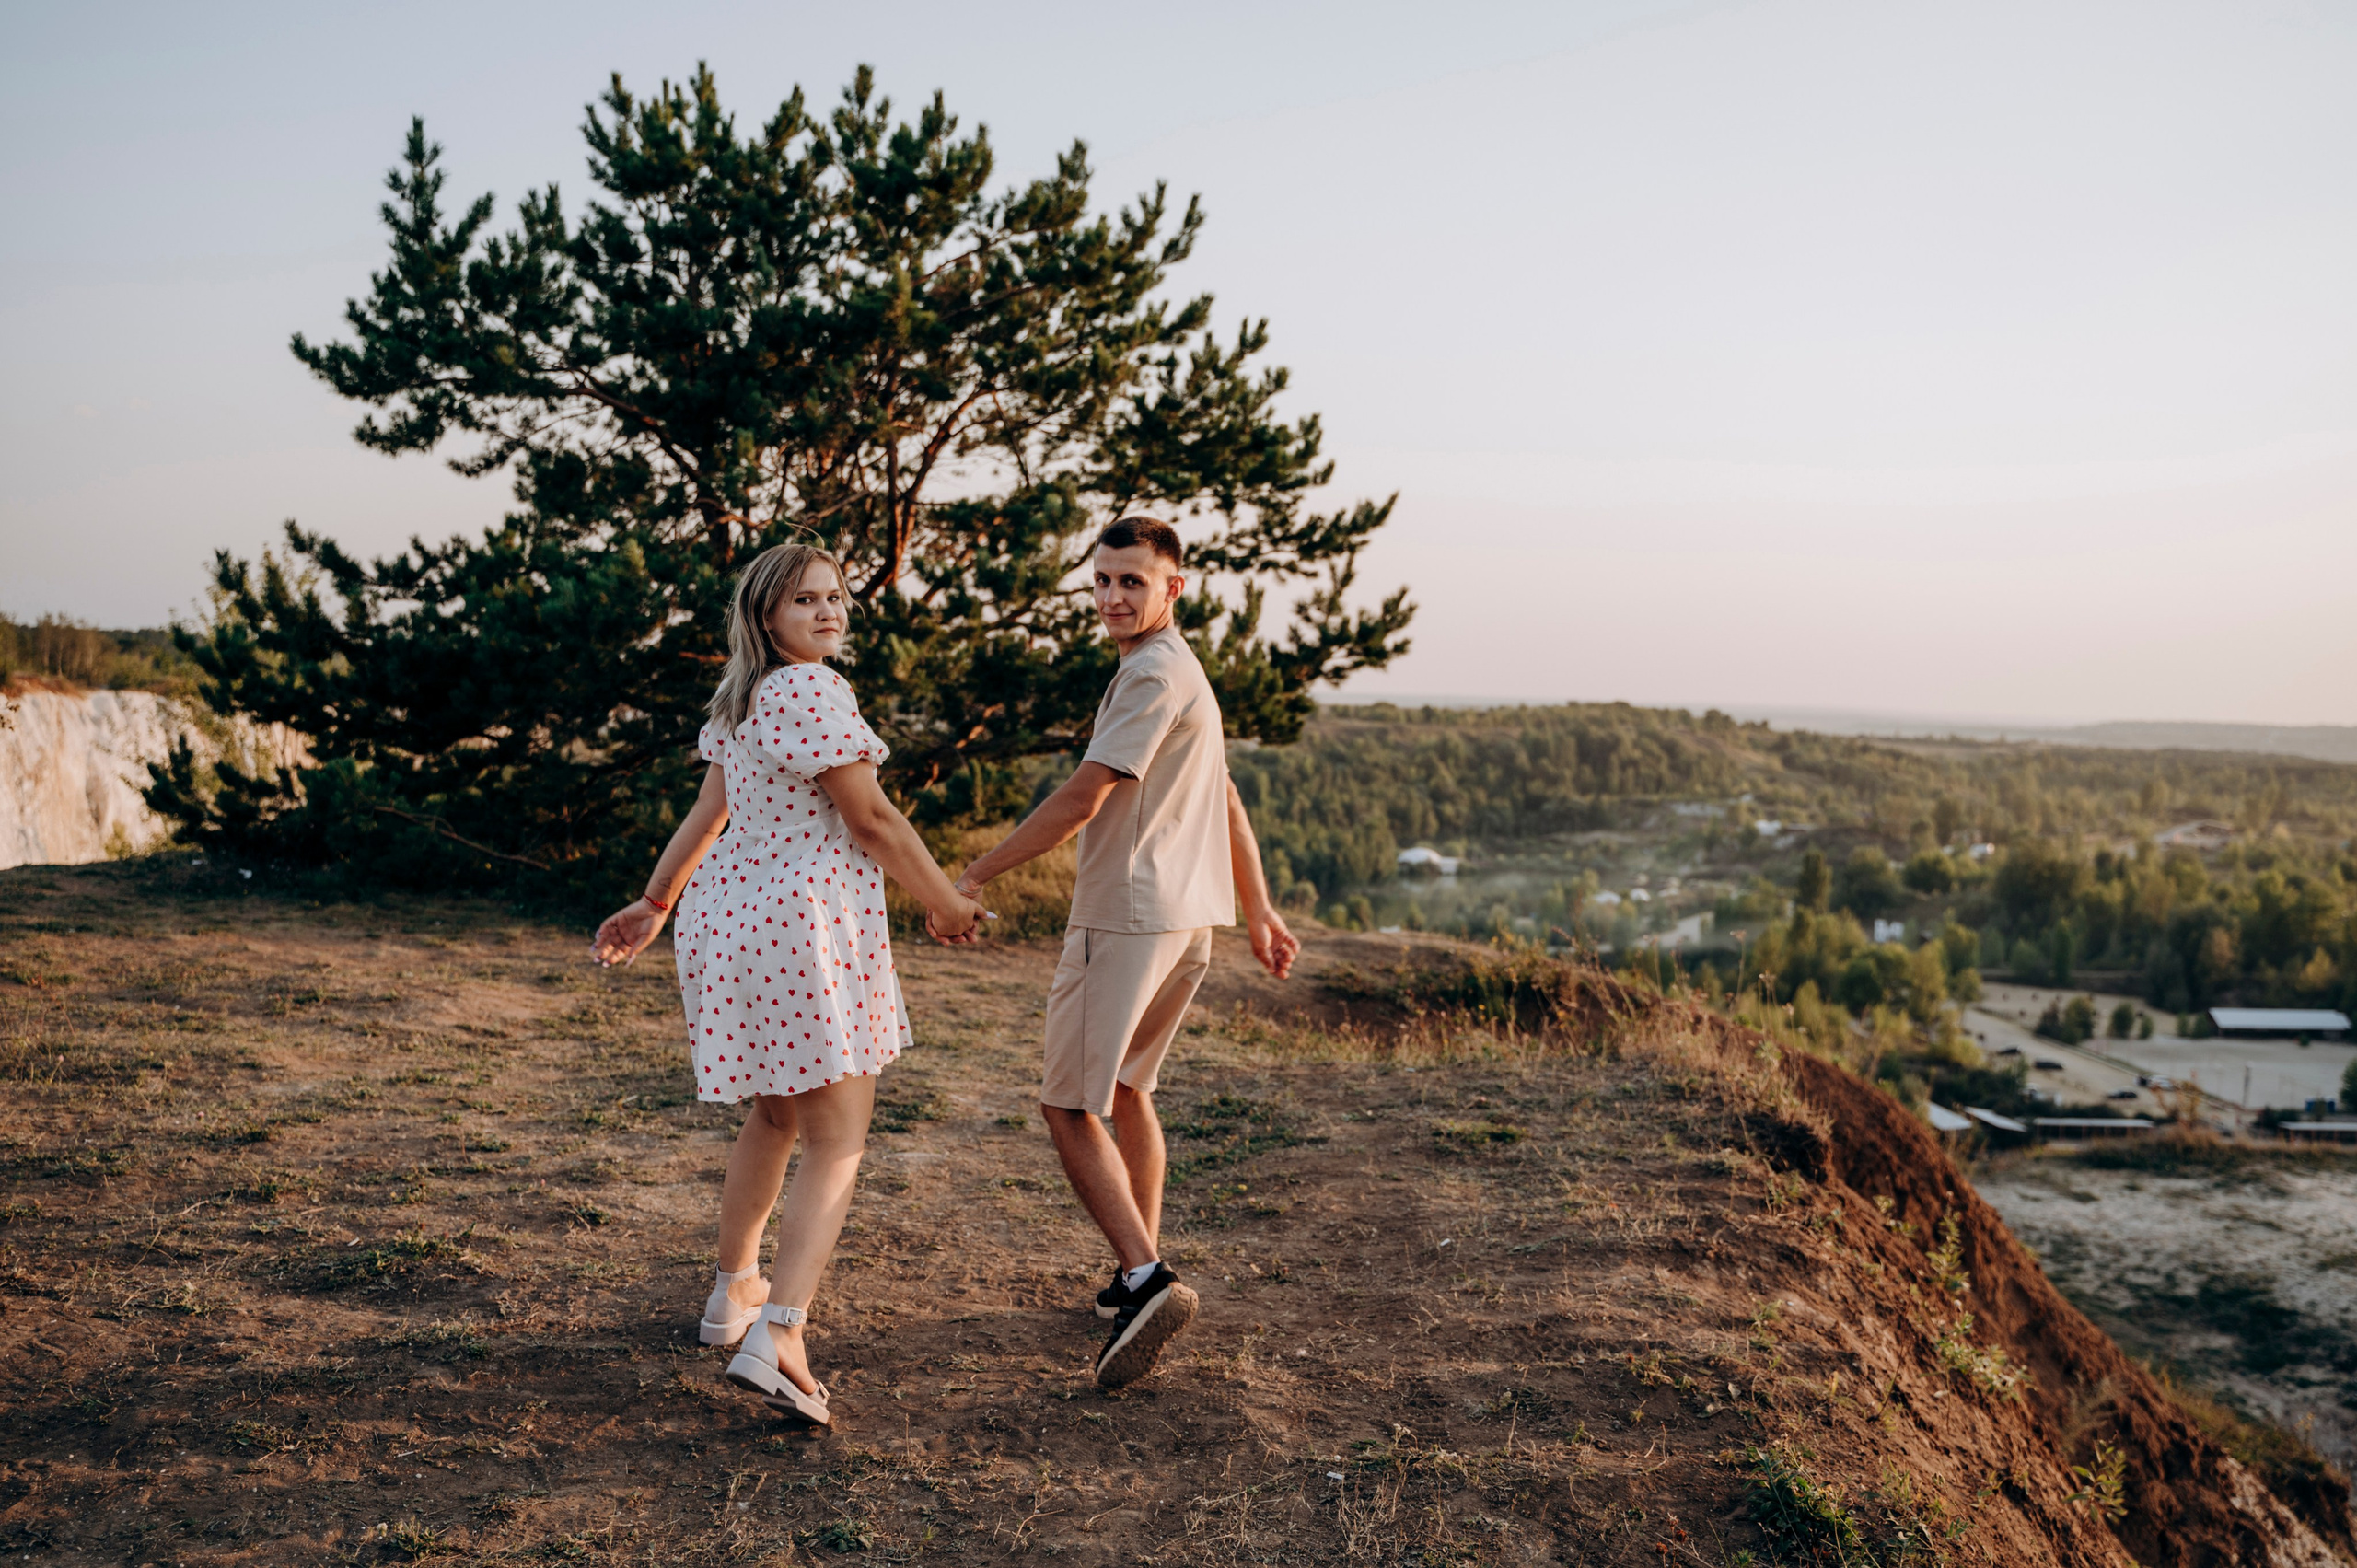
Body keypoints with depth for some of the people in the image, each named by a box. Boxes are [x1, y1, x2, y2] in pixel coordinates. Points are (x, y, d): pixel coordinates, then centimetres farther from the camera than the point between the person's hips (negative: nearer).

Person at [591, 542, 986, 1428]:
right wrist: (946, 904, -4)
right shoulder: (812, 689, -14)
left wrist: (655, 906, 26)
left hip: (729, 913, 9)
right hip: (805, 922, -9)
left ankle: (733, 1294, 39)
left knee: (775, 1116, 25)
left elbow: (708, 814, 18)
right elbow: (869, 819, -14)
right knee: (837, 1144, -6)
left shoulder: (740, 697, 15)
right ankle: (776, 1336, -19)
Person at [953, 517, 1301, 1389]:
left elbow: (1081, 800, -17)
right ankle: (1139, 1272, 27)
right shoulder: (1181, 673, 19)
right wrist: (1259, 910, 26)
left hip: (1126, 918, -10)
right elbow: (1227, 801, 23)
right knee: (1125, 1088, 21)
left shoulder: (1154, 674, -14)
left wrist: (975, 877, -10)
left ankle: (1144, 1280, -18)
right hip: (1187, 921, 10)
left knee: (1069, 1107, -8)